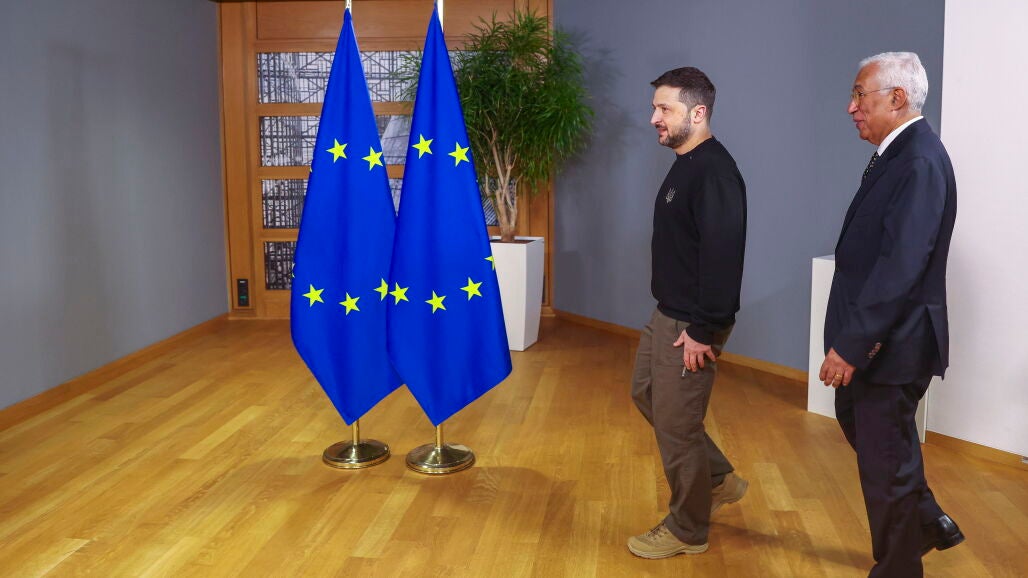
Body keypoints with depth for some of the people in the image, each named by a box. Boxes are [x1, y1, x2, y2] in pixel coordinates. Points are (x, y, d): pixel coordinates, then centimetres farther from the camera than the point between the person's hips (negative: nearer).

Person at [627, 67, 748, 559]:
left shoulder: (714, 171, -21)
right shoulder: (686, 165, 10)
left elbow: (723, 256, -26)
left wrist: (705, 331, -24)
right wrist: (672, 314, 17)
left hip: (690, 325, -11)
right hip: (667, 314, 11)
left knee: (676, 423, 2)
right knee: (646, 393, 22)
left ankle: (687, 530, 22)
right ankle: (719, 480, 35)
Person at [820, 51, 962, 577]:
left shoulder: (921, 162, -21)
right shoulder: (896, 153, 9)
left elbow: (901, 266, -28)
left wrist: (851, 345, -27)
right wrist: (850, 338, 5)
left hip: (891, 341, -10)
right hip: (873, 334, 10)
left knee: (884, 457, 5)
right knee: (855, 419, 25)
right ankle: (927, 521, 43)